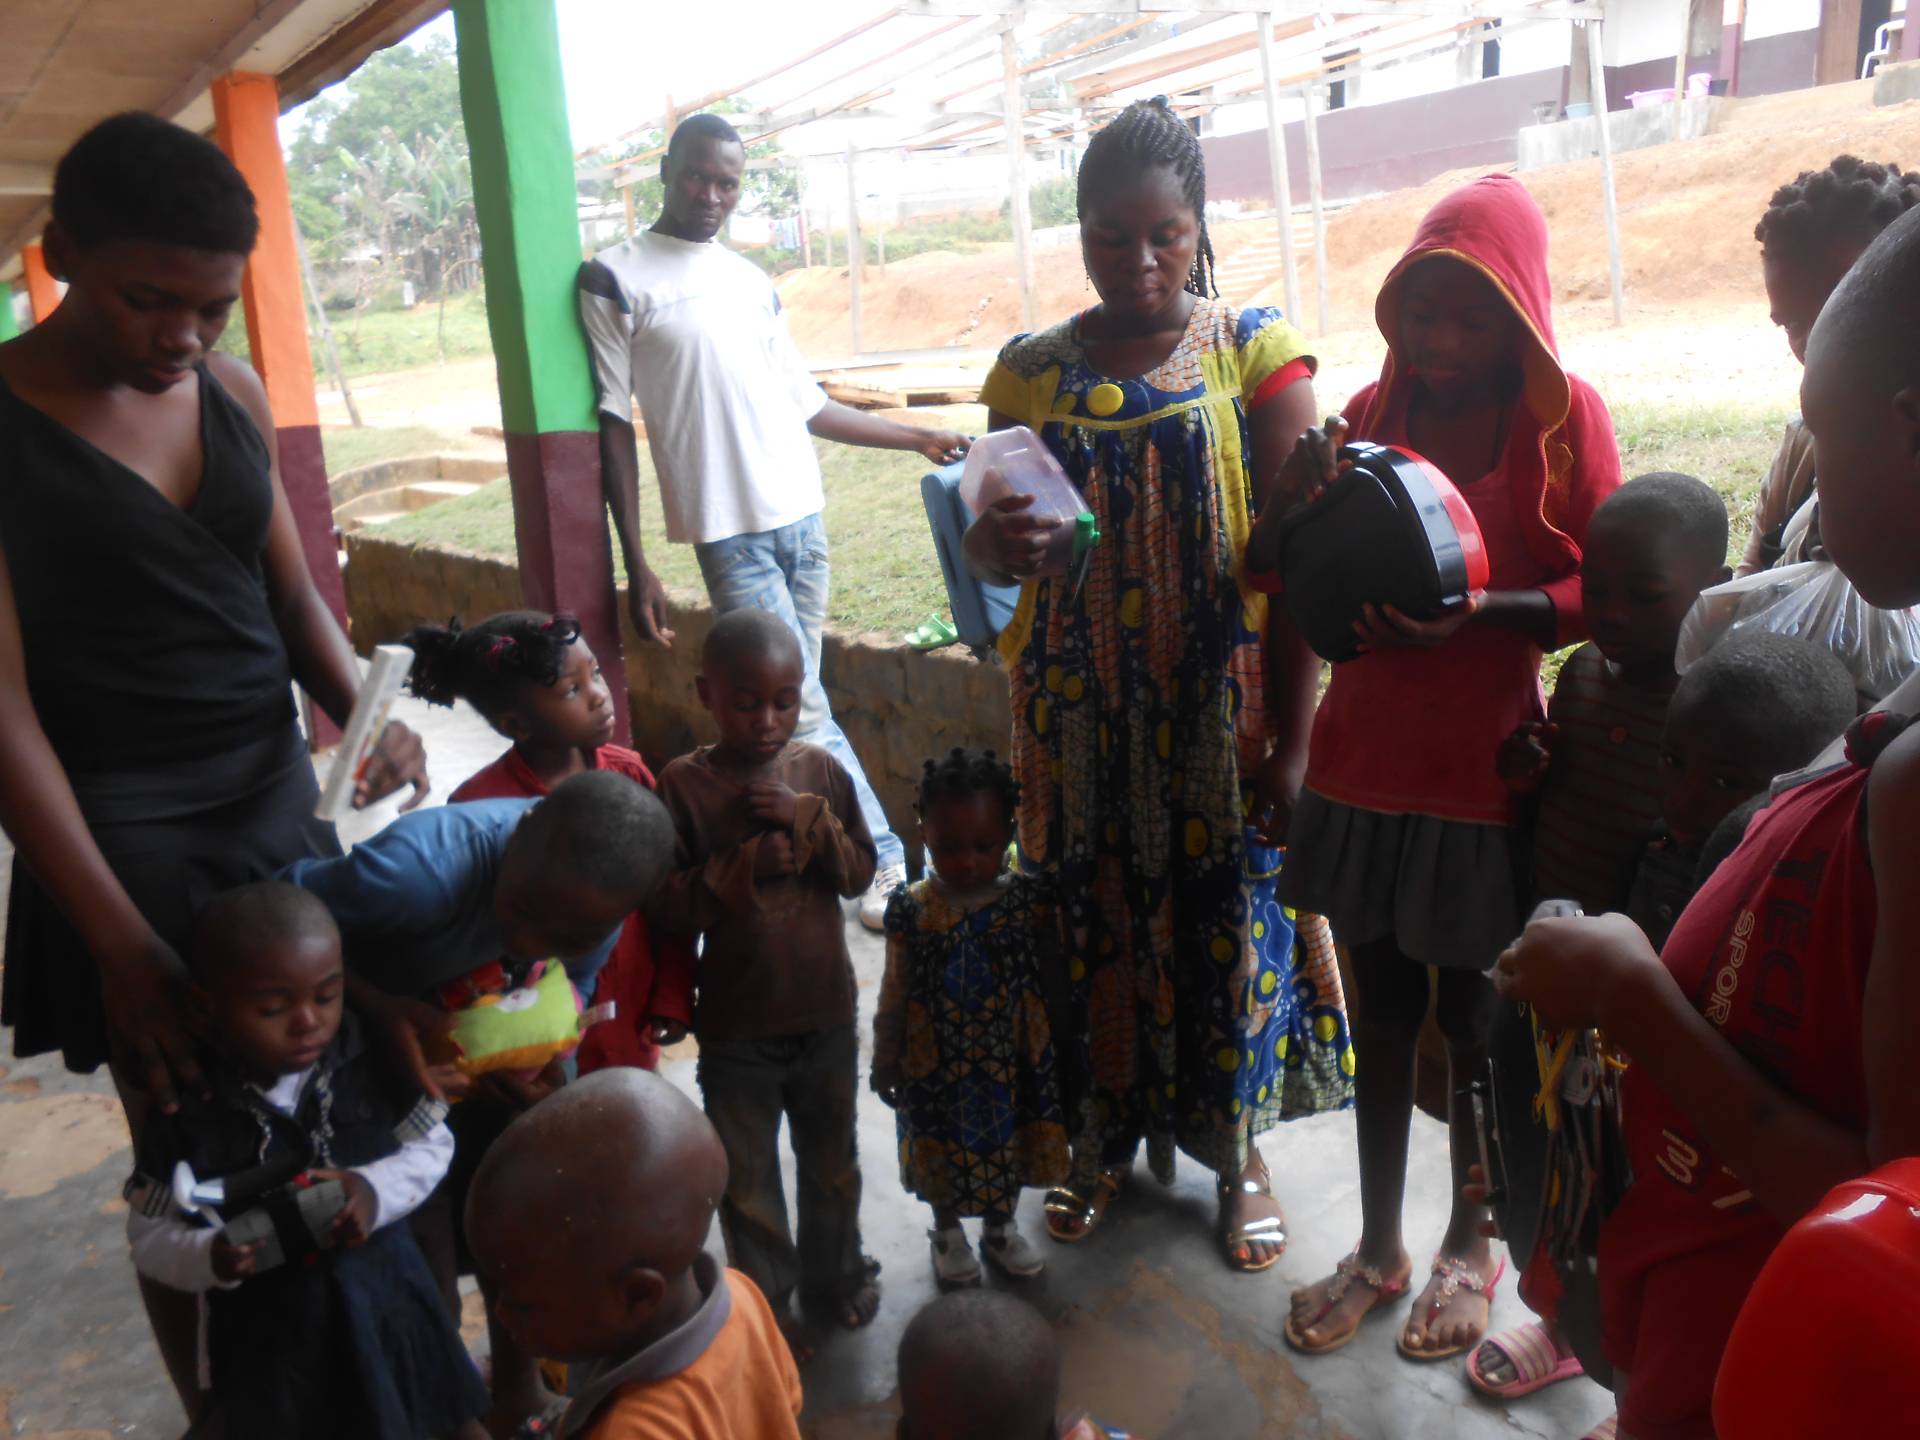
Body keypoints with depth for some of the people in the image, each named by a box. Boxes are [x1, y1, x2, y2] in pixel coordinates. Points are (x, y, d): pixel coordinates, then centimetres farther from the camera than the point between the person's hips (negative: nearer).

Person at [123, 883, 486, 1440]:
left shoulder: (373, 1065, -17)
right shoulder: (188, 1115, -18)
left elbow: (433, 1145, -4)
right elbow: (150, 1237, -8)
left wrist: (376, 1189, -23)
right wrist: (211, 1257, -27)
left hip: (384, 1302, 2)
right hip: (262, 1332, -2)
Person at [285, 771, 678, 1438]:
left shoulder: (593, 890, -24)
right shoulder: (417, 870, -40)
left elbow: (569, 988, -6)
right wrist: (386, 1010, -39)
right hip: (385, 1042, -4)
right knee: (423, 1249, -2)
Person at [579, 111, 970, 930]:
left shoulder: (753, 281, 15)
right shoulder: (616, 279, -1)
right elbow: (614, 424, -4)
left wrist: (916, 437, 18)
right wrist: (636, 565, -9)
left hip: (804, 518, 6)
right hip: (730, 531, -5)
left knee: (787, 709, 9)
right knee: (801, 713, -7)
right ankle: (886, 858, 4)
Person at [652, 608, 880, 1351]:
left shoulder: (821, 769, -5)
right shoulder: (684, 784, -13)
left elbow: (861, 872, -3)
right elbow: (666, 905, -13)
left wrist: (810, 820, -19)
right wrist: (743, 866, -27)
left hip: (825, 1010, 3)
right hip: (736, 1021, -3)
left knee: (831, 1157, 22)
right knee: (747, 1174, 14)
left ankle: (835, 1269, 46)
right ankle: (767, 1299, 36)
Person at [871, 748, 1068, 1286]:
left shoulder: (1031, 901, -13)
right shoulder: (911, 907, -14)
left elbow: (1052, 978, -2)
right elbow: (895, 992, -5)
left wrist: (1056, 1047, 2)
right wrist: (885, 1059, 1)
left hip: (1013, 1060, 1)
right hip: (937, 1061, -1)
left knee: (1010, 1146, 21)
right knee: (942, 1155, 18)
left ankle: (1001, 1228, 47)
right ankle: (948, 1231, 46)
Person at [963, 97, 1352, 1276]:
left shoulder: (1255, 353, -4)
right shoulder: (1032, 372, 3)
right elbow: (992, 552, 7)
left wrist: (1292, 732, -13)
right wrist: (997, 540, -18)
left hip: (1221, 704, -2)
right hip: (1081, 712, 2)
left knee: (1230, 910, 8)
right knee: (1093, 912, 11)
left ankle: (1238, 1147, 32)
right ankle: (1106, 1139, 34)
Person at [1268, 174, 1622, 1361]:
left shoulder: (1565, 415, -5)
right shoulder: (1374, 410, 5)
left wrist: (1471, 614, -25)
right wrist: (1300, 498, -13)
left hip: (1487, 771, -3)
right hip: (1369, 761, 4)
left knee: (1474, 1016, 11)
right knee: (1383, 1007, 14)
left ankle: (1471, 1247, 34)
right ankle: (1379, 1248, 32)